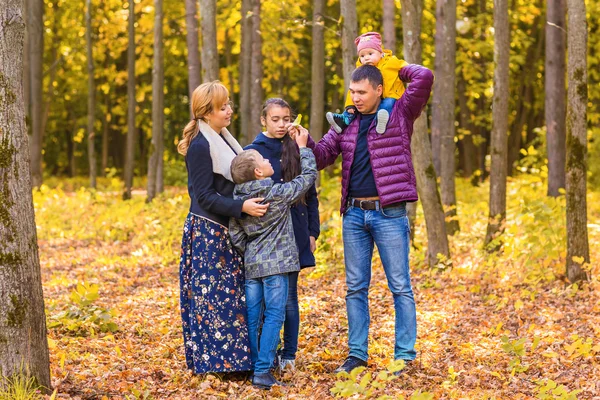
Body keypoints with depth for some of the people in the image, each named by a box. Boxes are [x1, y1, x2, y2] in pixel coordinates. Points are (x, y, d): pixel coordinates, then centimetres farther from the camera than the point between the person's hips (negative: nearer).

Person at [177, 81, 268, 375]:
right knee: (214, 295, -6)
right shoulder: (200, 146, -14)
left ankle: (233, 358, 15)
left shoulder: (223, 140, 13)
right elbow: (205, 196, -18)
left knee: (231, 293, 10)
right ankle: (213, 361, -1)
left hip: (224, 231, 9)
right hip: (207, 231, -9)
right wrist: (241, 207, -26)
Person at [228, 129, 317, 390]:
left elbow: (235, 233, 4)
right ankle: (263, 371, -9)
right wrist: (303, 148, 11)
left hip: (251, 264, 6)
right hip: (276, 263, -6)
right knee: (273, 316, -3)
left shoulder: (239, 199, 2)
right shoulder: (279, 193, -11)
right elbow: (309, 175, 0)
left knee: (252, 317, 10)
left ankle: (251, 368, 15)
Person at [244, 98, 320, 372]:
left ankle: (289, 355, 12)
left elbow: (311, 195, 12)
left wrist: (312, 232, 7)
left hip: (294, 234, 2)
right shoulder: (252, 152, 0)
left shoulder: (297, 151, 8)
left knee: (289, 297, 4)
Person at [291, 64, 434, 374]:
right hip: (353, 213, 5)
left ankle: (404, 355, 4)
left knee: (400, 286, 0)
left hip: (389, 213, -5)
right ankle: (357, 354, 16)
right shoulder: (346, 123, 12)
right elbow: (322, 156, 11)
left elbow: (424, 77, -14)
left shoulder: (399, 114, -2)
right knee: (355, 287, 9)